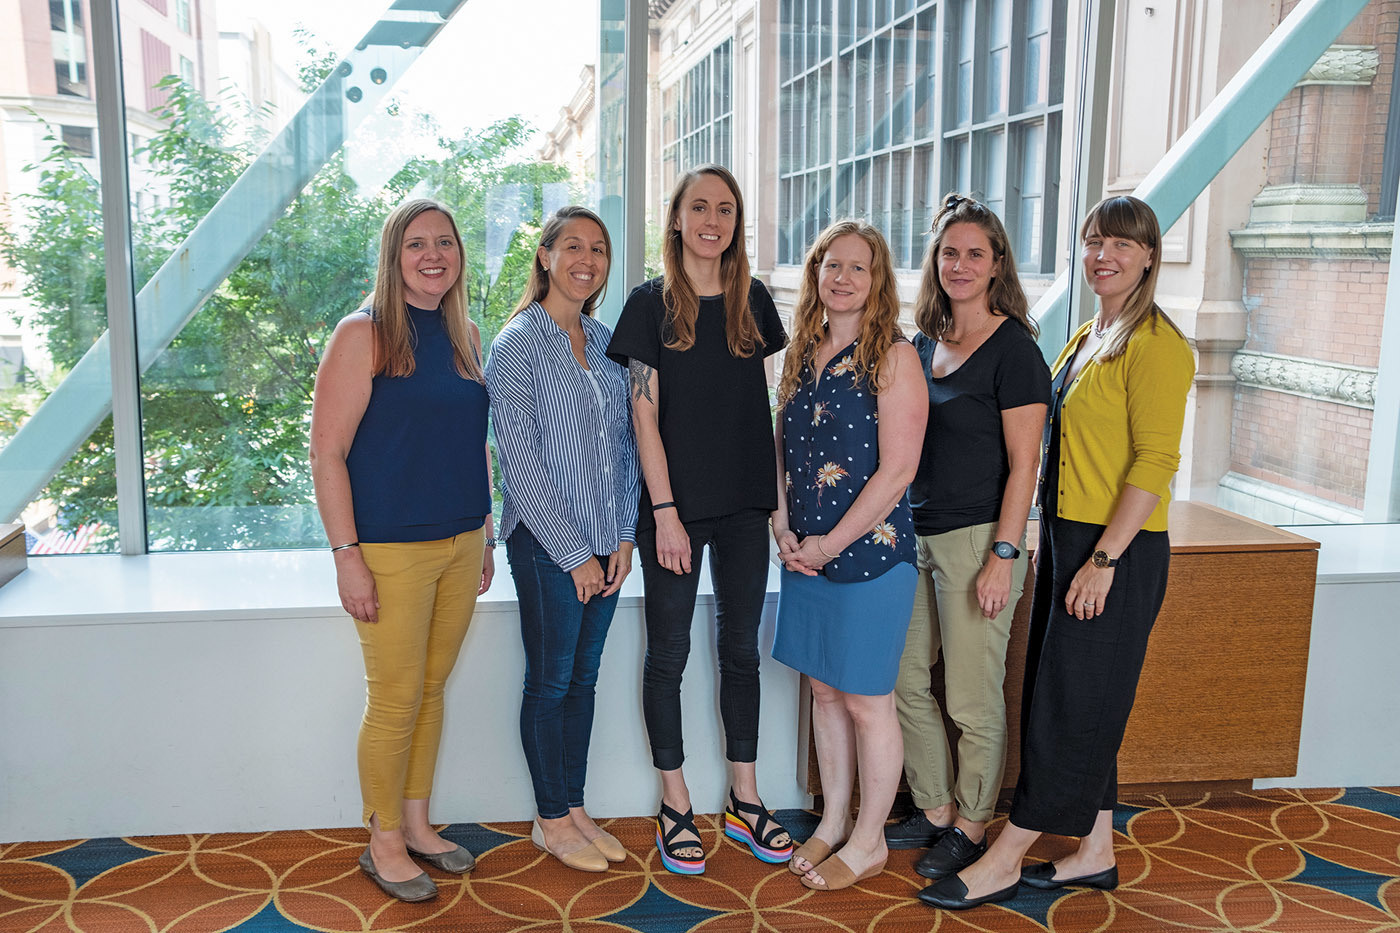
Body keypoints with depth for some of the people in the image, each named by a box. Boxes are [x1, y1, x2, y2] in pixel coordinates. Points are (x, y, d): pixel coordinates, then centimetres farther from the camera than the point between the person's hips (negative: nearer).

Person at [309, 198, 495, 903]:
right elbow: (327, 453, -11)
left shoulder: (464, 335, 10)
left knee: (431, 688, 16)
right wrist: (347, 555, -15)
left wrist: (485, 536, 16)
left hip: (459, 545, 6)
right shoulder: (363, 335, -9)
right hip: (391, 548, -6)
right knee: (396, 701, 3)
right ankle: (383, 842, 22)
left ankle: (415, 824, 32)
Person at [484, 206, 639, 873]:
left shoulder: (604, 340, 10)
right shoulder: (517, 343, -9)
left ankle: (575, 808, 28)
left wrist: (623, 536, 3)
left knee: (584, 678, 14)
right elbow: (519, 459, -13)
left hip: (604, 544, 6)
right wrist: (573, 552, -13)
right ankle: (551, 820, 22)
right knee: (550, 681, 6)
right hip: (546, 543, -6)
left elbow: (624, 443, 11)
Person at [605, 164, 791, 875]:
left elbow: (765, 404, 12)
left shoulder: (753, 301, 8)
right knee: (668, 655, 6)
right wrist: (665, 510, -13)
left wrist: (777, 493, 6)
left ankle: (744, 801, 25)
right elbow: (645, 415, -7)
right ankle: (675, 807, 20)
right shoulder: (651, 302, -3)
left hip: (744, 504, 4)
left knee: (741, 649, 11)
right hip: (674, 504, -4)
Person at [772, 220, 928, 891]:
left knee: (866, 702, 4)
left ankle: (868, 842, 21)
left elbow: (897, 470, -15)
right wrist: (784, 530, 0)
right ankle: (832, 823, 32)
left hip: (871, 552, -6)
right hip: (806, 554, 6)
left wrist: (831, 543, -14)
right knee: (824, 690, 16)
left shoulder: (893, 357, -10)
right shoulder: (802, 354, 10)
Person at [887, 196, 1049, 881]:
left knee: (972, 699, 3)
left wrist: (1003, 555, -16)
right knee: (905, 681, 12)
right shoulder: (925, 344, 12)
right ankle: (934, 809, 29)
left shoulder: (1013, 349, -9)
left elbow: (1022, 464, -12)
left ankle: (971, 826, 21)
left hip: (977, 539, -7)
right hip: (915, 534, 7)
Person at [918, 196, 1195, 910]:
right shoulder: (1086, 338, 14)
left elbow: (1156, 461, -19)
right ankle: (1094, 853, 27)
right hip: (1067, 538, 9)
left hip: (1117, 551, -9)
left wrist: (1103, 559, -21)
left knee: (1071, 704, 0)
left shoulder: (1155, 344, -13)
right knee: (1083, 704, 14)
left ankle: (1002, 862, 10)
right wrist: (1047, 541, 15)